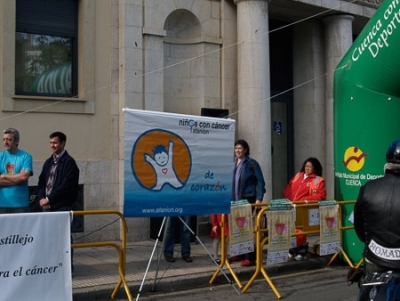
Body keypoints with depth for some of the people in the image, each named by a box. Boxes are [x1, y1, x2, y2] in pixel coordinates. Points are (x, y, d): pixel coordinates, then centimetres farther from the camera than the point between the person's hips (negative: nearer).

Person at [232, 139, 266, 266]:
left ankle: (250, 257, 1)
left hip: (248, 199, -5)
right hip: (234, 199, 5)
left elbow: (260, 181, -7)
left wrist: (259, 198, -14)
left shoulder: (252, 163, -4)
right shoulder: (232, 163, 11)